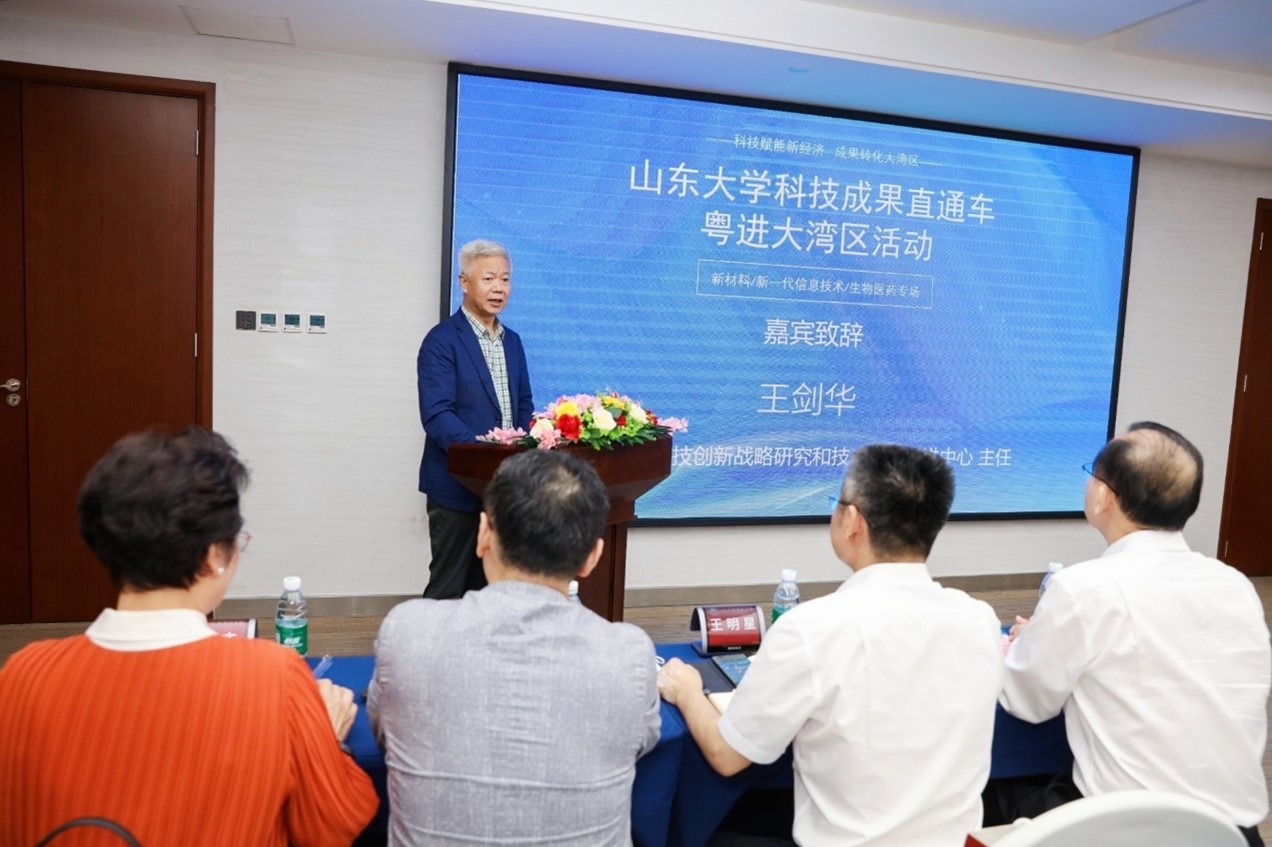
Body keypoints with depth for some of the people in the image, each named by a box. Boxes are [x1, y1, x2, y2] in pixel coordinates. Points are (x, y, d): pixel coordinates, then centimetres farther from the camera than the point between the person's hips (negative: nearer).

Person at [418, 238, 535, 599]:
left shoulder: (512, 341, 12)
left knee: (488, 586, 16)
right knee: (449, 588, 3)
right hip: (458, 484, -6)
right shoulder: (442, 340, -10)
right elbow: (436, 415, -19)